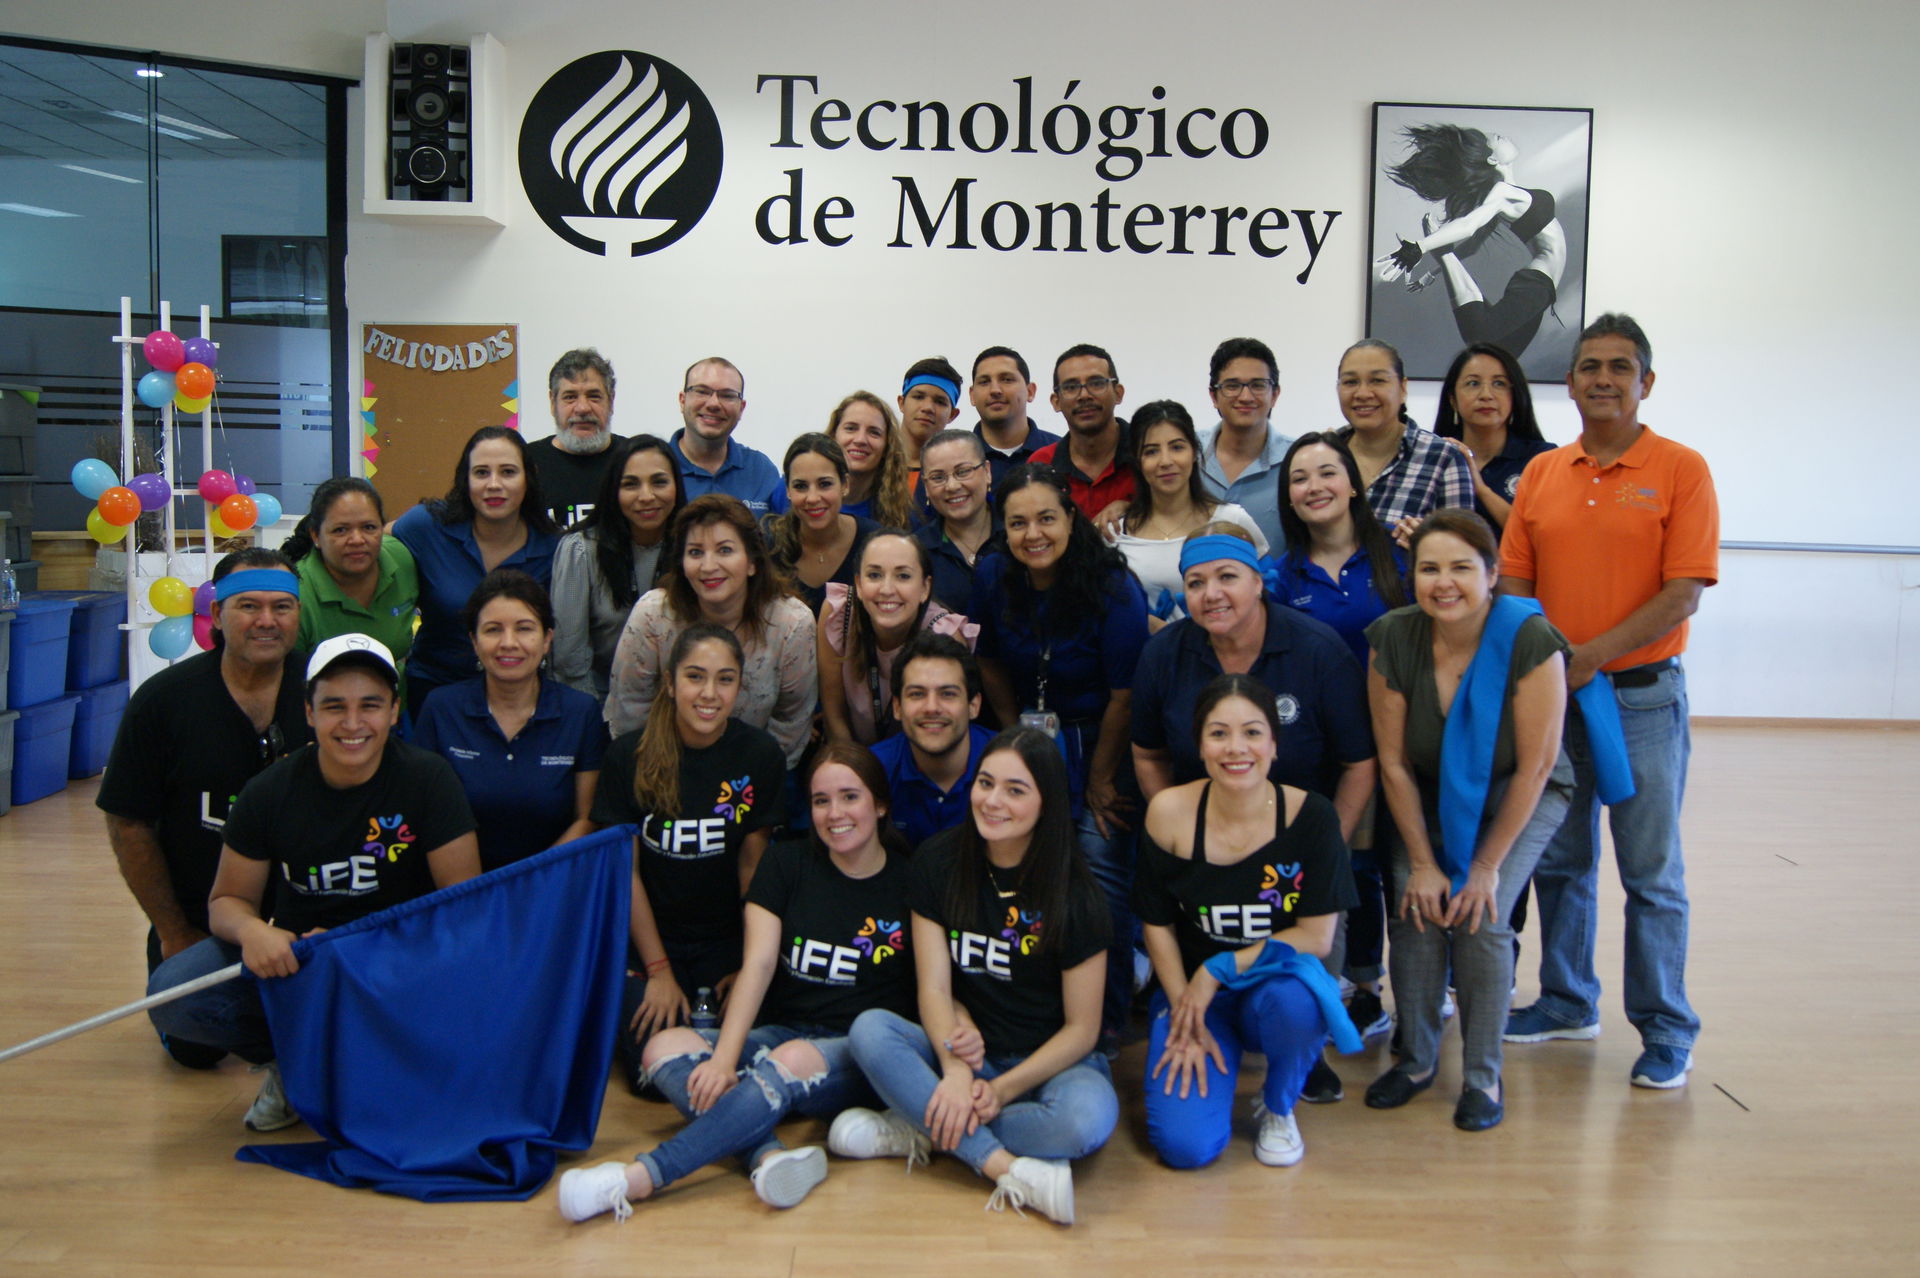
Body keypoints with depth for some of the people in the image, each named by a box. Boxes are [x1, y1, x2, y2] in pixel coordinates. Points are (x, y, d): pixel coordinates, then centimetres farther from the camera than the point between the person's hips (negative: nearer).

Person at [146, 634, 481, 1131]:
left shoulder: (427, 779, -11)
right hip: (291, 955, 2)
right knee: (171, 994, -21)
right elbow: (227, 899, 3)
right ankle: (294, 1064, 4)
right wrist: (251, 930, -23)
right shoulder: (270, 792, -5)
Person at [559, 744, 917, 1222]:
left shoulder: (909, 882, 2)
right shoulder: (786, 864, 7)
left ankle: (638, 1179, -39)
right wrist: (725, 1058, -19)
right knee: (665, 1047, -20)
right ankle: (772, 1156, -42)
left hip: (860, 1058, -4)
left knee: (792, 1062, -36)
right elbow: (757, 964, -5)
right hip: (782, 1033, 4)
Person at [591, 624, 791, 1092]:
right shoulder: (629, 755, -9)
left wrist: (747, 964, -3)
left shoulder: (761, 756, -7)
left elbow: (752, 865, -1)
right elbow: (625, 872, -5)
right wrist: (658, 971, -8)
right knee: (655, 1072, -16)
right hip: (650, 938, 0)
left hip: (727, 942, 1)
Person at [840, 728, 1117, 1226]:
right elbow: (934, 988, -7)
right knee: (870, 1029, -26)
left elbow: (1082, 1028, -9)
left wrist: (1002, 1090, -19)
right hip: (966, 1051, 3)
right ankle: (1010, 1169, -32)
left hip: (1052, 1060, -2)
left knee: (1088, 1119, -36)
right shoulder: (938, 862, -3)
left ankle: (925, 1132, -18)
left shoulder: (1072, 893, -12)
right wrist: (955, 1069, -25)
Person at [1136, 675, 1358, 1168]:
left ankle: (1278, 1108, -3)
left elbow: (1317, 937, -13)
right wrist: (1186, 1021, -6)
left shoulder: (1310, 816, -14)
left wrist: (1218, 970, -17)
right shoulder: (1169, 813, -11)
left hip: (1279, 982, 0)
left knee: (1295, 996, -38)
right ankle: (1214, 1065, 17)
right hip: (1191, 990, 1)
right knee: (1184, 1145, -19)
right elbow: (1157, 925, -1)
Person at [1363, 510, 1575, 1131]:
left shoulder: (1530, 641, -27)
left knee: (1481, 917, -19)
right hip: (1429, 797, 2)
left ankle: (1482, 1076, 0)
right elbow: (1393, 762, -11)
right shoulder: (1394, 639, -19)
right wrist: (1421, 862, -11)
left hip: (1520, 796, -2)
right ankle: (1416, 1060, 5)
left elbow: (1536, 764, -20)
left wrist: (1488, 864, -16)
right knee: (1415, 909, -16)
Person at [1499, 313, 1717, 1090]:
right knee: (1559, 860, 13)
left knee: (1651, 872, 3)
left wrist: (1589, 655, -17)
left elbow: (1683, 594, -11)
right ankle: (1567, 1003, 29)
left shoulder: (1680, 470, -4)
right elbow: (1512, 581, 7)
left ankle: (1666, 1032, 15)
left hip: (1642, 697, -4)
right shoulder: (1541, 473, 9)